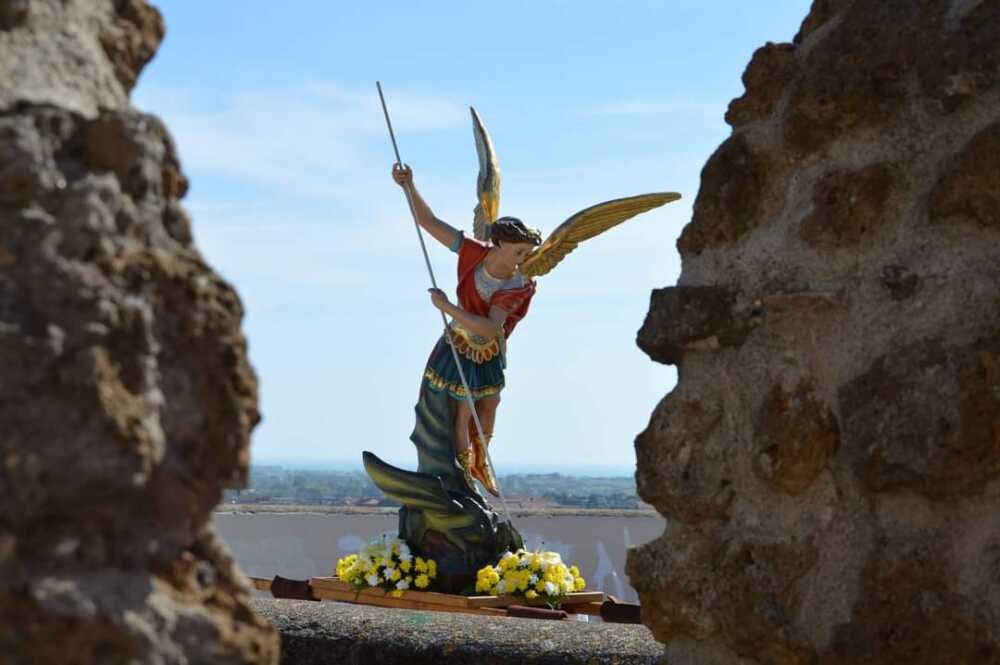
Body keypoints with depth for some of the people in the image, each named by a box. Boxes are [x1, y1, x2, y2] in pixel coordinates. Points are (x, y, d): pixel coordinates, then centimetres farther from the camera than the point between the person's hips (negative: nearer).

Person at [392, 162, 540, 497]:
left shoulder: (517, 287, -29)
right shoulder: (474, 253, -25)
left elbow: (490, 328, -39)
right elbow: (429, 221, -22)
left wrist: (446, 306, -43)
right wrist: (409, 185, -34)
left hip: (490, 350, 1)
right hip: (460, 347, -1)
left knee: (489, 406, 19)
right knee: (465, 410, 6)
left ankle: (481, 463, 46)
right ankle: (464, 470, 28)